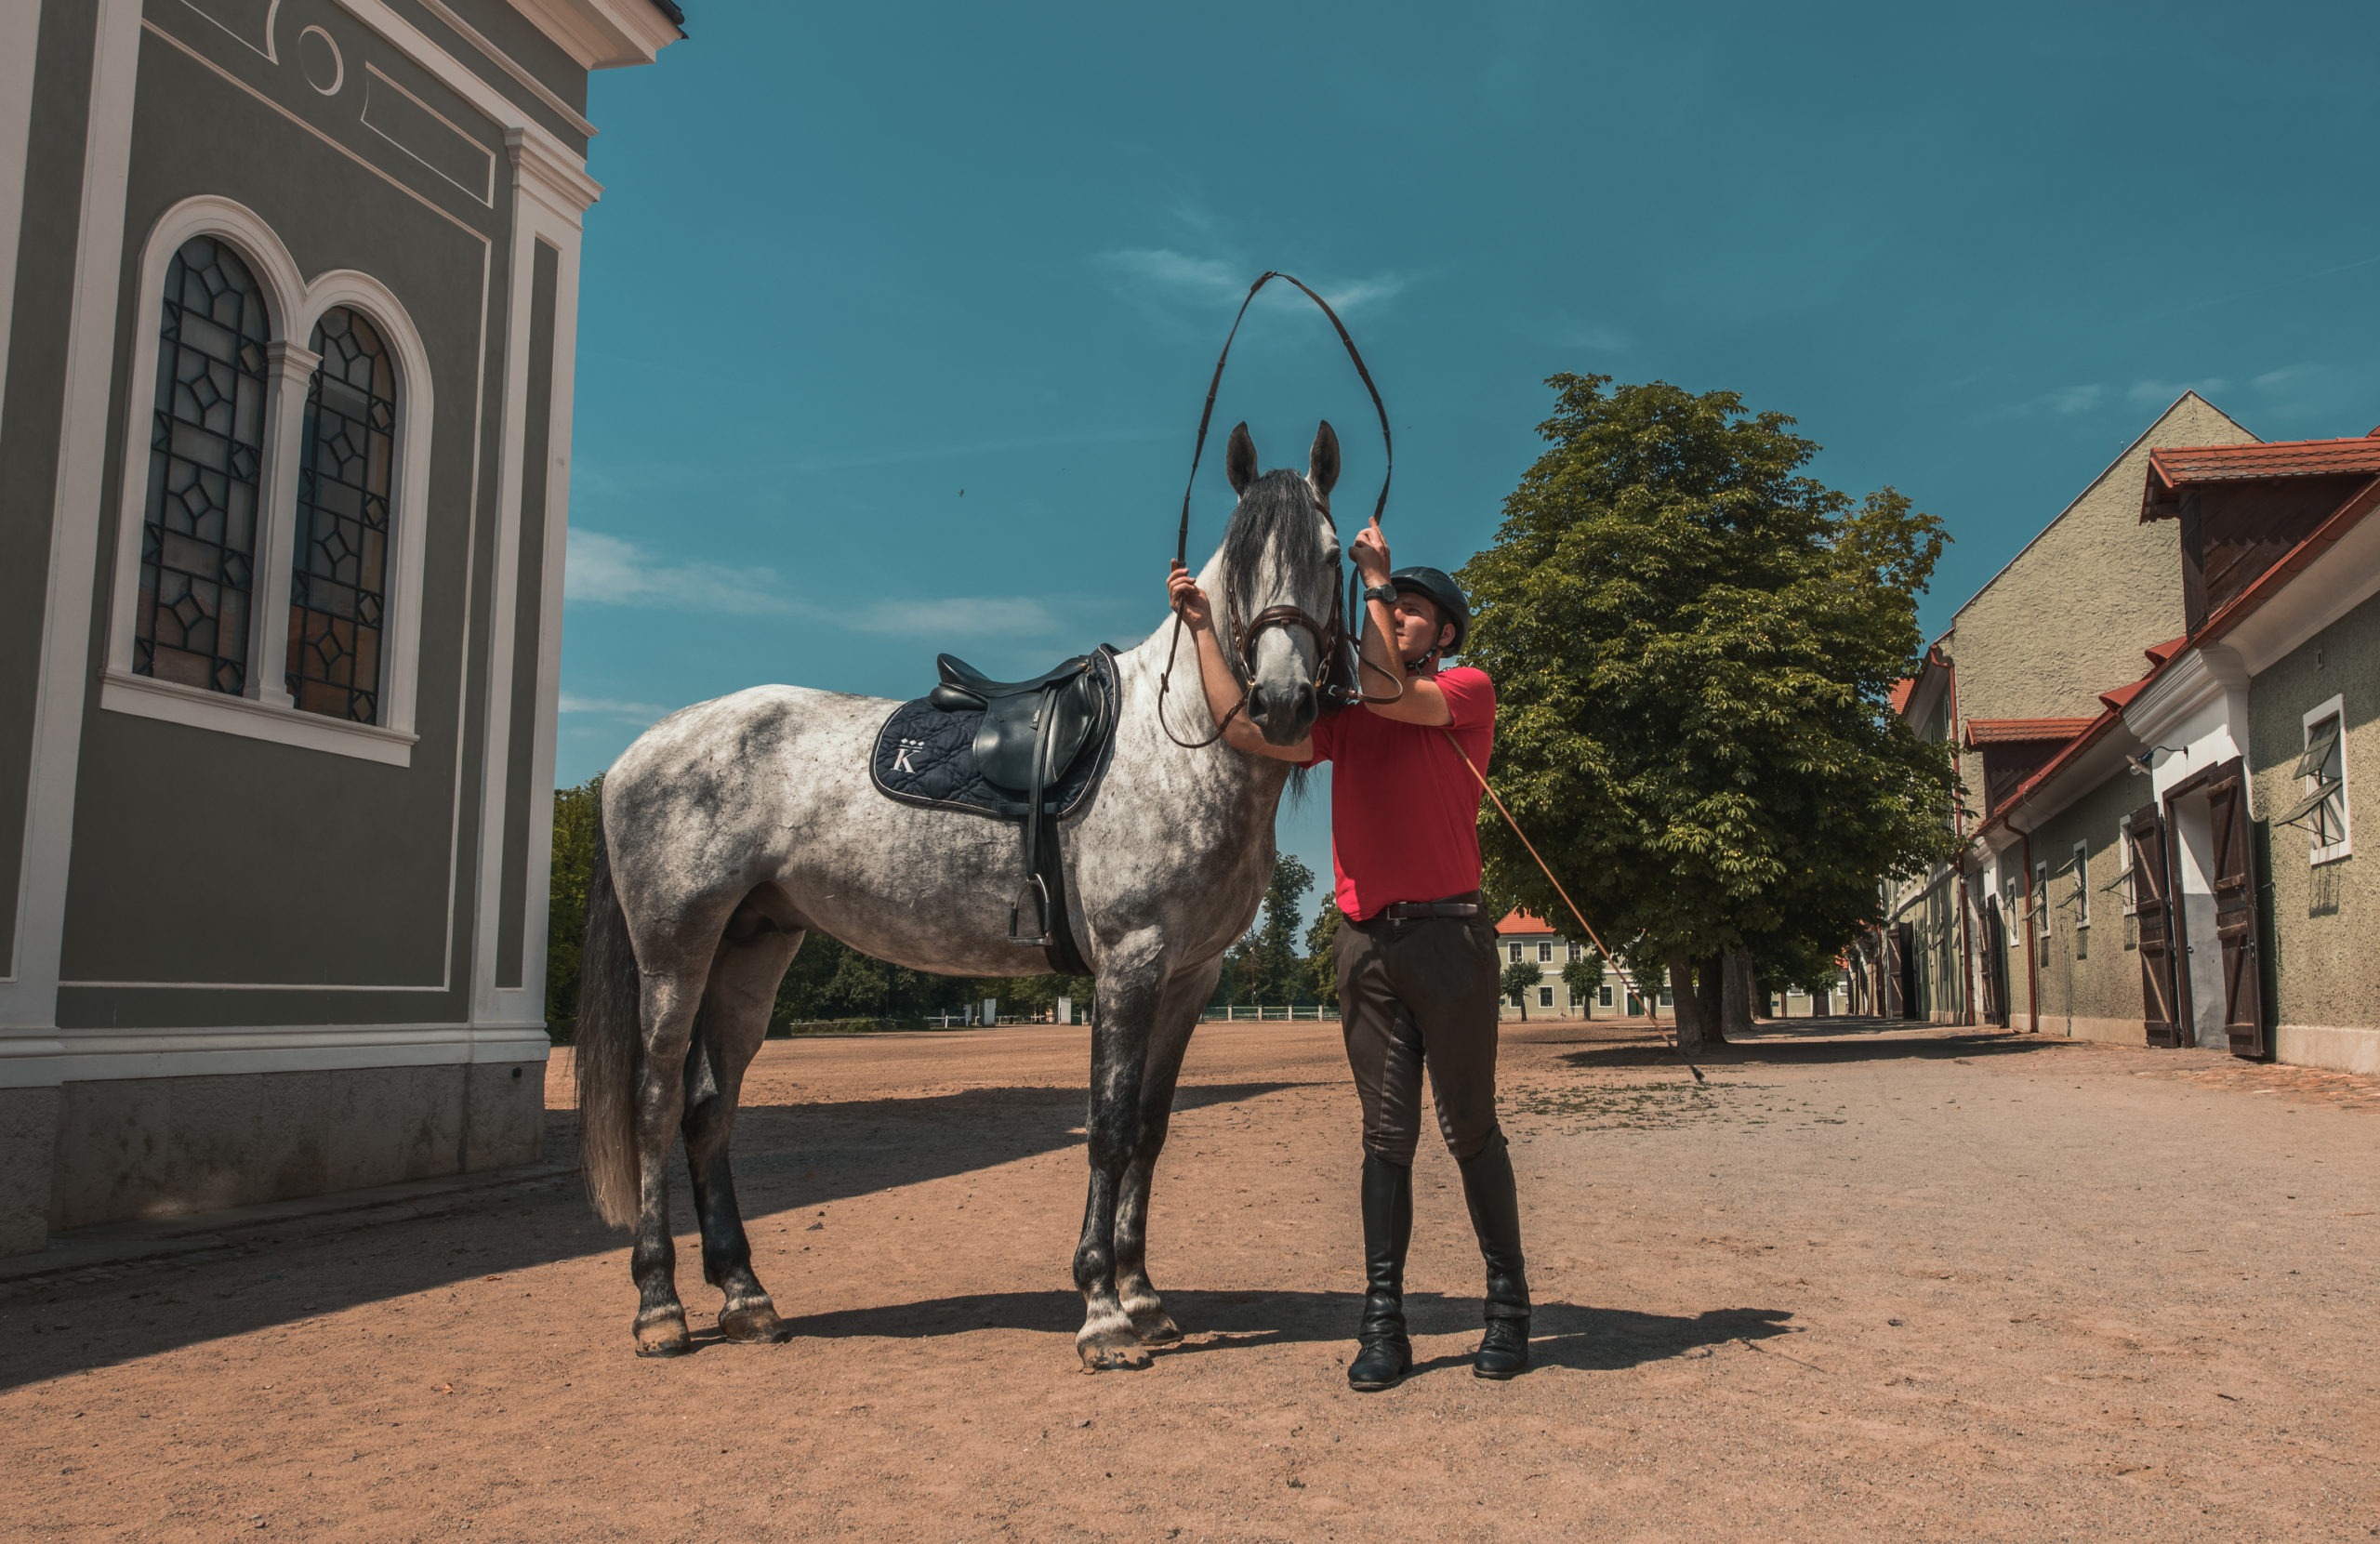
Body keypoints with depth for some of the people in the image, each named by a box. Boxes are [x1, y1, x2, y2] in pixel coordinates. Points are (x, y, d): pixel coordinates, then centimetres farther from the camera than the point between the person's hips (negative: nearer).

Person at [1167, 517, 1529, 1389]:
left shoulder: (1469, 692, 3)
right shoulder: (1347, 713, 17)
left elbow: (1390, 692, -16)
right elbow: (1244, 731, 6)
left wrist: (1376, 577, -7)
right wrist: (1204, 630, 8)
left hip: (1447, 933, -4)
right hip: (1365, 943, 4)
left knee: (1471, 1129, 3)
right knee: (1385, 1136, 5)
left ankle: (1508, 1308, 16)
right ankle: (1382, 1325, 8)